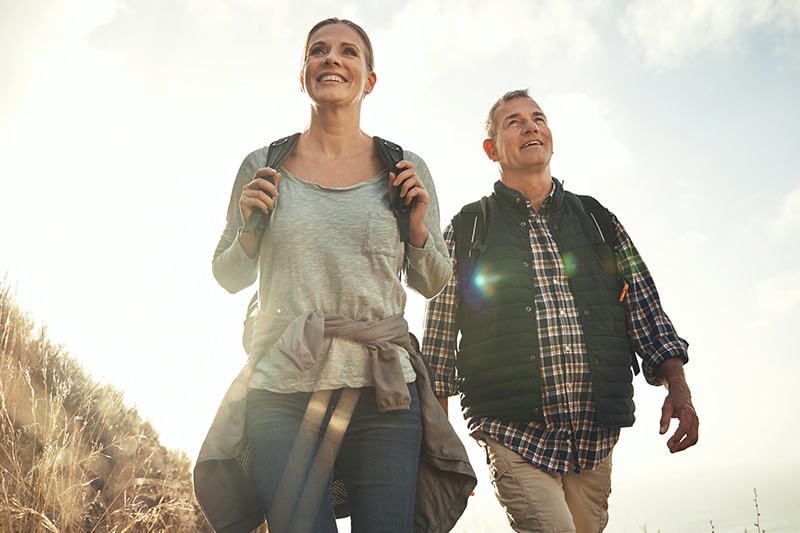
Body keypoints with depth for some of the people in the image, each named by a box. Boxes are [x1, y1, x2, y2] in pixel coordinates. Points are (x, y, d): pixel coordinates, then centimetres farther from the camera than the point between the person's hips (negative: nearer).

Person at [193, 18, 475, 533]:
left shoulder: (405, 169, 5)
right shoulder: (263, 167, 5)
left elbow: (433, 285, 12)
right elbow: (230, 278, 14)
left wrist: (418, 227, -6)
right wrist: (250, 228, -5)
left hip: (383, 394, 1)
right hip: (282, 394, 0)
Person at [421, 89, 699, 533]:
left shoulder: (598, 221, 14)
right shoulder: (466, 230, 6)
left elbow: (645, 309, 11)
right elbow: (439, 340, 5)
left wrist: (677, 387, -3)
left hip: (595, 437, 3)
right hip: (513, 431, -3)